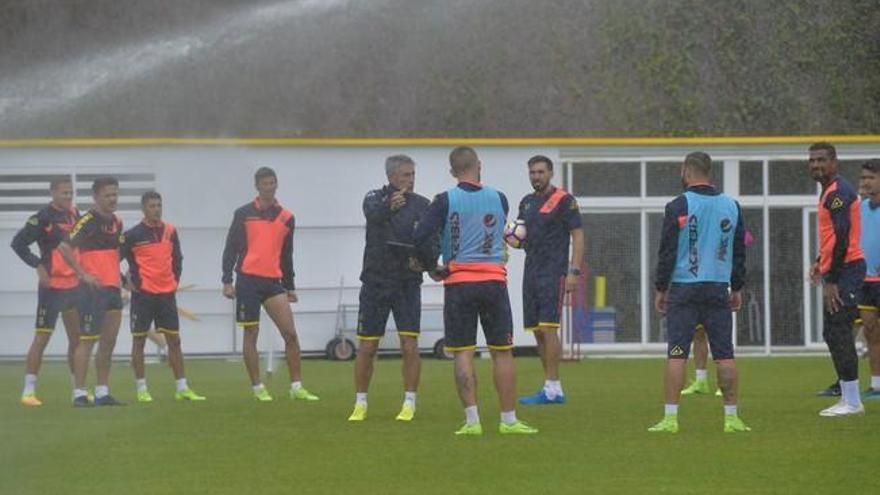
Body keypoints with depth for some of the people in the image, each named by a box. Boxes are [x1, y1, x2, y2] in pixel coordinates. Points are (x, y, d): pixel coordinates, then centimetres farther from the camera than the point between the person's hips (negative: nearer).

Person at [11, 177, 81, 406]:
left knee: (77, 338, 12)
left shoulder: (75, 215, 8)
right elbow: (18, 243, -15)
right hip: (52, 286, -7)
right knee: (42, 337, -6)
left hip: (74, 284, 7)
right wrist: (39, 266, -20)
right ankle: (29, 390, -3)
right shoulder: (43, 218, -13)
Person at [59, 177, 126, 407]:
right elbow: (64, 248, -20)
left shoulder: (117, 222, 13)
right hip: (93, 290, -8)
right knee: (87, 340, -7)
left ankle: (103, 393, 14)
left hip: (113, 288, 8)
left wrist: (118, 274, 14)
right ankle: (79, 393, -5)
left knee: (109, 342, 9)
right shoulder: (88, 221, -11)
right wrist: (84, 275, -19)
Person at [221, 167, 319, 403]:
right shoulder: (244, 214, 1)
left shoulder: (286, 218, 11)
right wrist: (227, 281, -6)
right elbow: (230, 248, 1)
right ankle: (257, 387, 8)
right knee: (251, 334, 1)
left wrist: (290, 287, 16)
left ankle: (296, 387, -1)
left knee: (291, 334, -5)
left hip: (273, 282, 3)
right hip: (248, 281, -3)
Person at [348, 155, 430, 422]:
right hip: (375, 282, 0)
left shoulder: (422, 205, 1)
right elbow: (373, 213, -27)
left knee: (410, 345, -7)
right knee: (367, 347, 2)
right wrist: (390, 206, -49)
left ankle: (409, 404, 3)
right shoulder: (375, 198, -3)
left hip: (408, 284, 0)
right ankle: (360, 404, 15)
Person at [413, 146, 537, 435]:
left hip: (458, 281, -1)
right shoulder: (498, 199, 4)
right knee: (502, 351, 7)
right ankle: (509, 420, 8)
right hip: (494, 279, 1)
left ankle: (472, 420, -3)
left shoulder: (445, 201, -4)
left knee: (463, 353, 3)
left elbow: (421, 237, -11)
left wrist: (432, 267, 2)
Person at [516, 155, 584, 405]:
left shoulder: (563, 200, -5)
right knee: (537, 331, 6)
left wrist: (574, 271, -16)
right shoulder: (527, 202, 16)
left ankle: (552, 389, -13)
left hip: (553, 272, -8)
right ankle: (552, 388, 12)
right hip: (531, 272, 8)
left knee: (548, 328, -13)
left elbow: (578, 236, -8)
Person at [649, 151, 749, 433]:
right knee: (724, 354, 5)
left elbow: (667, 251, -4)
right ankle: (731, 417, 3)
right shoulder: (731, 206, 7)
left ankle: (670, 418, -6)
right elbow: (739, 250, 13)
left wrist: (661, 289, 3)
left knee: (676, 354, -2)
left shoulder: (678, 206, -5)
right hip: (719, 288, 3)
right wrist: (737, 288, 20)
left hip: (683, 289, -3)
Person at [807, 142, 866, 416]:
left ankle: (852, 402, -8)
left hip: (844, 270, -11)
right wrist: (820, 262, 19)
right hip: (837, 272, 11)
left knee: (838, 333, -10)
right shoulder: (829, 191, 17)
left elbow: (842, 237, -20)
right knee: (833, 334, 12)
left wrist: (831, 281, -21)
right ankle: (848, 398, 16)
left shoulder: (838, 192, -15)